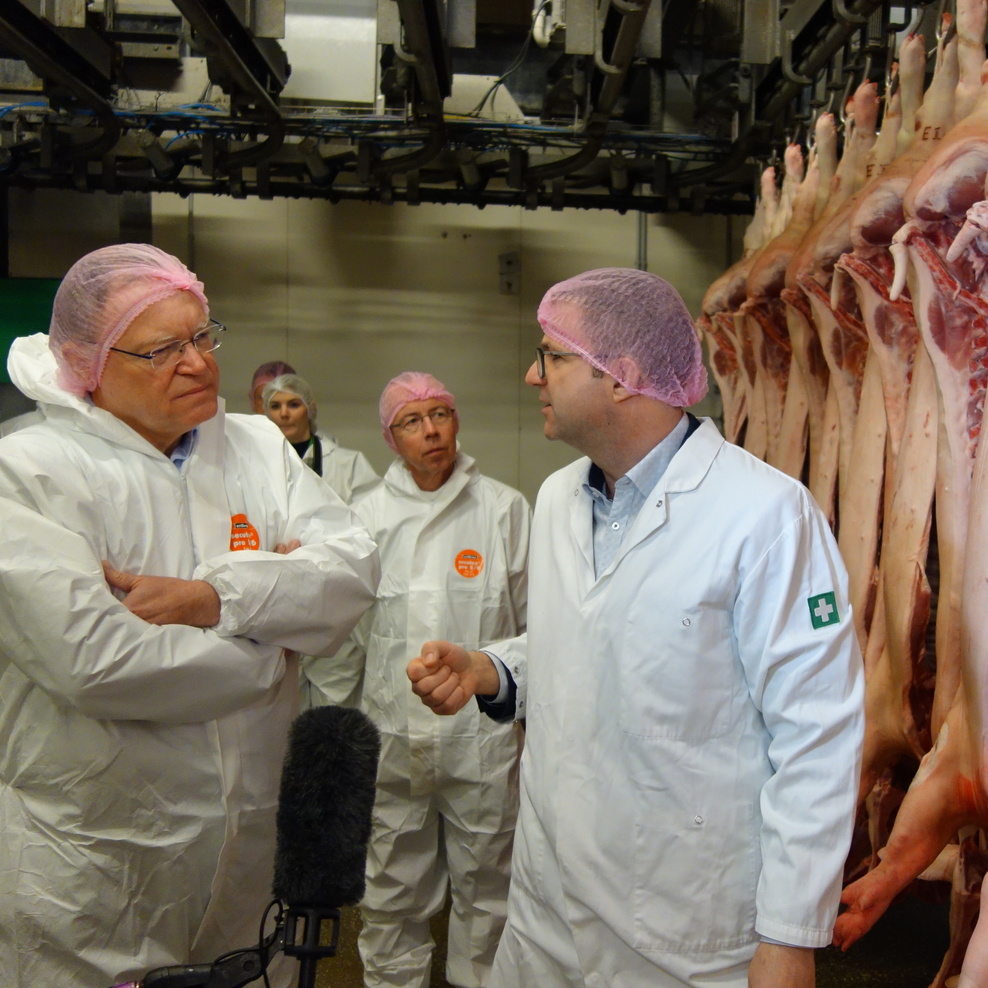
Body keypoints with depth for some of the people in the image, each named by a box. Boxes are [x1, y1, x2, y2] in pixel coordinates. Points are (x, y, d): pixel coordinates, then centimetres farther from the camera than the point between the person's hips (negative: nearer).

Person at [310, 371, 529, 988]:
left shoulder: (505, 509, -1)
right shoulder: (368, 514, 5)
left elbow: (536, 621, 3)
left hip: (483, 734, -1)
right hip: (390, 735, 2)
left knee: (485, 887, 12)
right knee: (392, 893, 12)